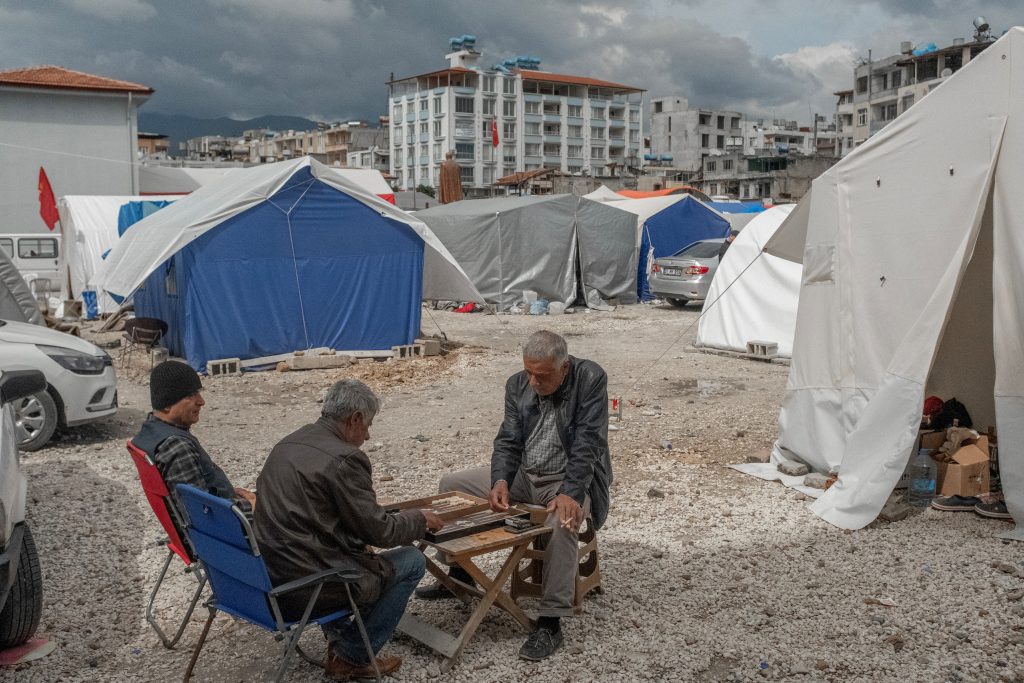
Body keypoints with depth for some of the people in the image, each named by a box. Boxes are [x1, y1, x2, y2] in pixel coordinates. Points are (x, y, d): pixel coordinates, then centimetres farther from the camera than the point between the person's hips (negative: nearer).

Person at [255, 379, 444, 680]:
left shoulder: (286, 444, 9)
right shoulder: (345, 458, -17)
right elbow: (379, 531, -11)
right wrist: (420, 519, 8)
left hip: (269, 577, 9)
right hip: (306, 587, -9)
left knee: (357, 551, 31)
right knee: (412, 560, 6)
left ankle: (339, 642, 27)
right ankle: (351, 657, 11)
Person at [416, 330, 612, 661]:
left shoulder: (590, 379, -19)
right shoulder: (518, 384, -4)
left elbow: (587, 444, -25)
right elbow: (508, 441, -5)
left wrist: (570, 494, -36)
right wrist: (500, 482, -24)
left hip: (570, 480, -6)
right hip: (523, 475, 6)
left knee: (562, 521, -39)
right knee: (451, 485, 4)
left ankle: (550, 623, -27)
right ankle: (460, 573, 20)